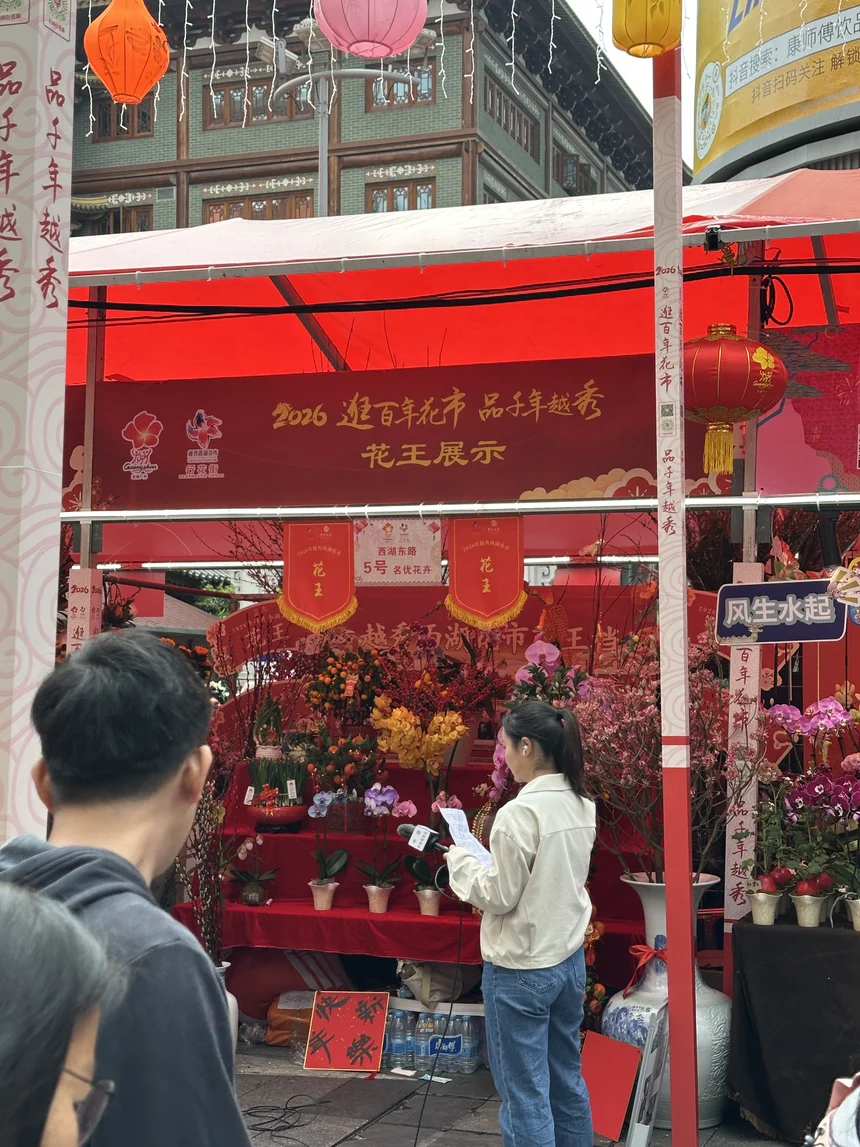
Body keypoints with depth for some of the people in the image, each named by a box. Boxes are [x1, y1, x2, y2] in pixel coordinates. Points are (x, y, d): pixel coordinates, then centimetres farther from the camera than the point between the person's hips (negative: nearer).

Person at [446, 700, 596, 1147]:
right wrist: (491, 858, 13)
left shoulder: (519, 813, -21)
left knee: (526, 1096, 1)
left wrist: (460, 859, -1)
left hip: (521, 971, -8)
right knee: (568, 1084, 18)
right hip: (569, 960, 8)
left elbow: (499, 896, -16)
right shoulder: (581, 805, 4)